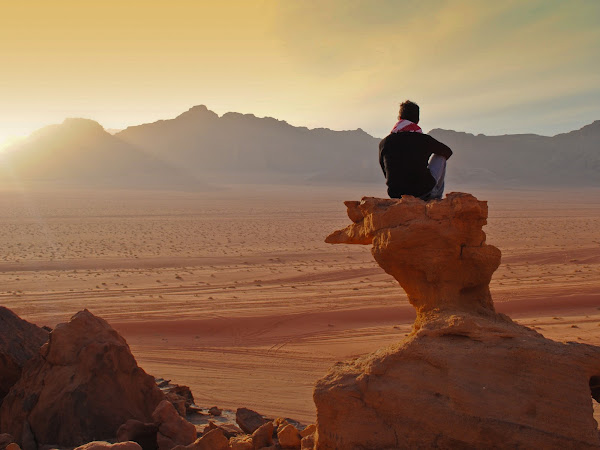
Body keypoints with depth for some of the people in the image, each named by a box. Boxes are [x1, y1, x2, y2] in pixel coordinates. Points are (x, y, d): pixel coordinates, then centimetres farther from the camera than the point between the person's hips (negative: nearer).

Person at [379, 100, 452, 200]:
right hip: (423, 193, -4)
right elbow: (448, 152, 15)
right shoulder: (423, 139, -6)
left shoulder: (384, 143, -2)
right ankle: (436, 197, 33)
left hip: (395, 195, 4)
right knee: (440, 156, 23)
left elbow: (386, 173, 10)